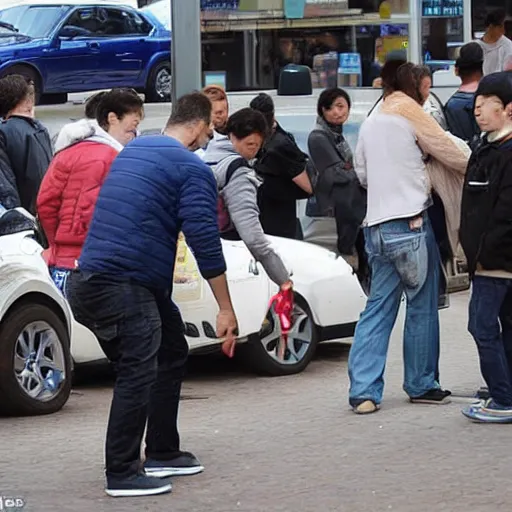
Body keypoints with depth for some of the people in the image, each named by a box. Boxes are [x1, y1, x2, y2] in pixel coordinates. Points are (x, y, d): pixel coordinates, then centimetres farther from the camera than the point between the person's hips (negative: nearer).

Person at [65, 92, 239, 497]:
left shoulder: (133, 151, 19)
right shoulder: (193, 168, -7)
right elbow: (206, 243, -11)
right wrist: (226, 310, -7)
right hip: (125, 286, -9)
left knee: (172, 355, 19)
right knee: (138, 376, -8)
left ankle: (162, 454, 26)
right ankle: (123, 474, -6)